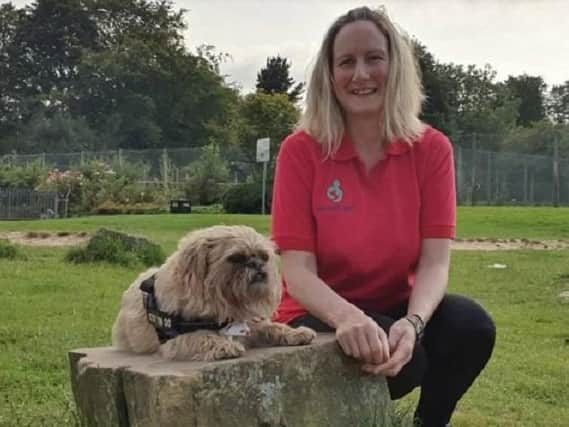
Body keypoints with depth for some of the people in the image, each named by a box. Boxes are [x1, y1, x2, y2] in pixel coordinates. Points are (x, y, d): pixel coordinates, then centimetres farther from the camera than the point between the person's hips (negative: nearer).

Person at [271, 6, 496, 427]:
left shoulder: (432, 148, -7)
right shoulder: (302, 150, -13)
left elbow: (435, 261, -14)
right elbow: (298, 270, -18)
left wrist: (412, 322, -35)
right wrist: (347, 316, -39)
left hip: (398, 309, 3)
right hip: (324, 313, -3)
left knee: (471, 325, -27)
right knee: (403, 359, -32)